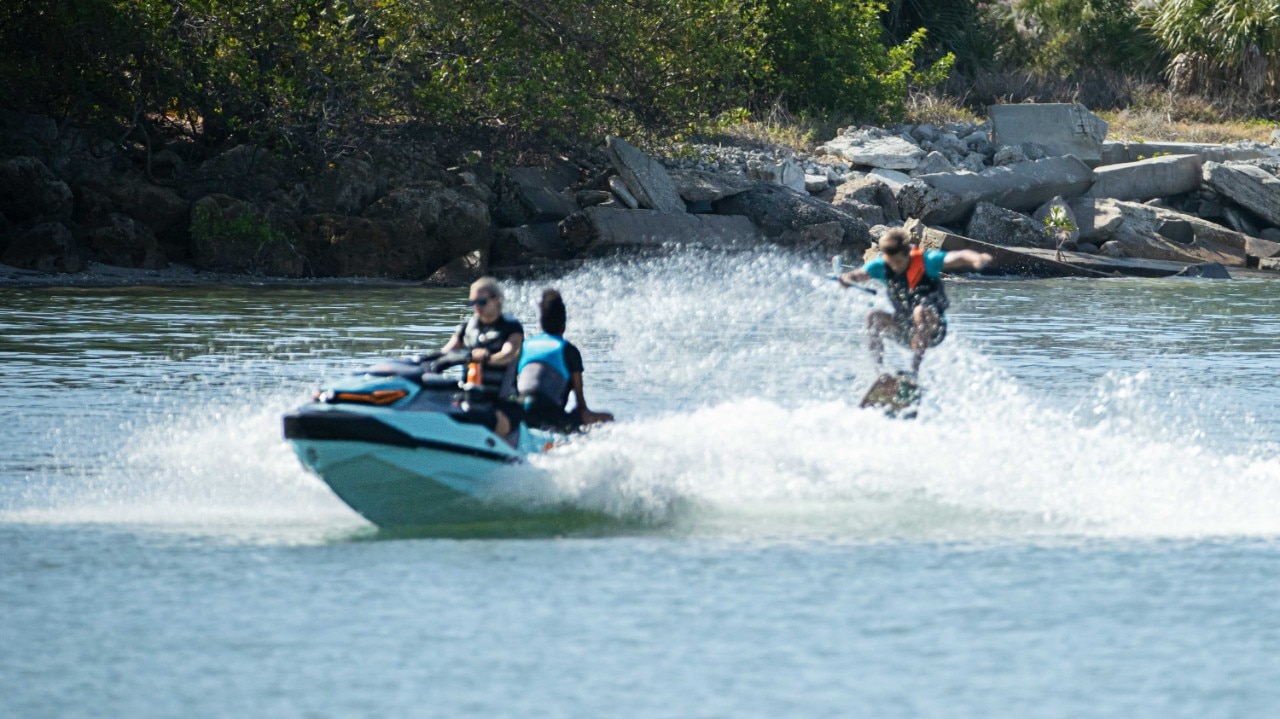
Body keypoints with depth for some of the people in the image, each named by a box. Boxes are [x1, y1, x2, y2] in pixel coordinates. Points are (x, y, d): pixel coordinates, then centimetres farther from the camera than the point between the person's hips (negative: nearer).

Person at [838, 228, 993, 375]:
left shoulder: (925, 261, -18)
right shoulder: (882, 265, -6)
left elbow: (958, 257, -31)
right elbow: (860, 274, -20)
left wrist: (976, 259, -52)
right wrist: (847, 278, -44)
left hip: (932, 330, -4)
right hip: (904, 329, 4)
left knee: (921, 312, -35)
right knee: (874, 317, -19)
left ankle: (915, 369, -33)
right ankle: (878, 369, -21)